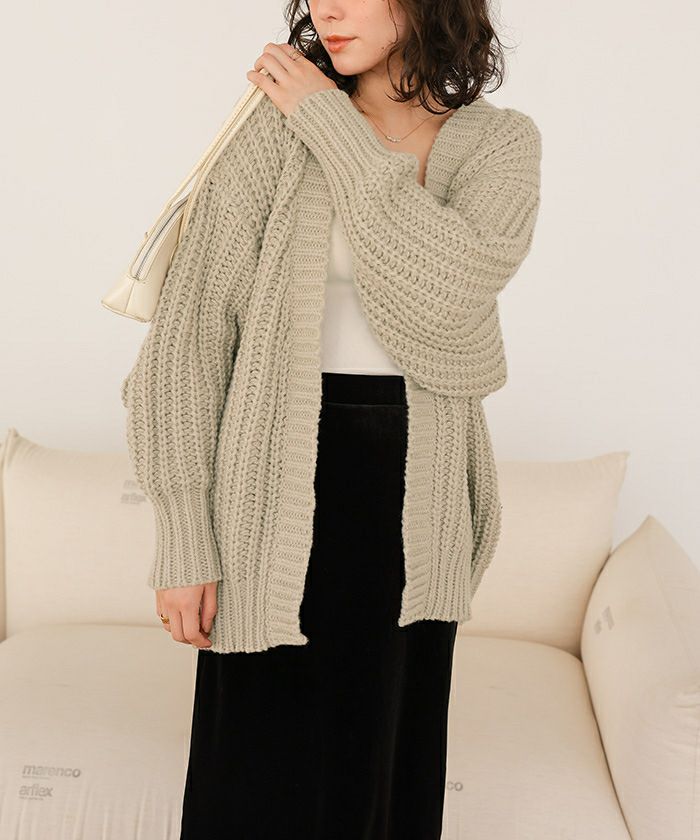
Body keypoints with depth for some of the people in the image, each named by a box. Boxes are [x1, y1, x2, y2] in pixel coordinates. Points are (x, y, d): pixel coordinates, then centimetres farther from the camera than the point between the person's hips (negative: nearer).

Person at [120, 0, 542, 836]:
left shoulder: (501, 142, 1)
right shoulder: (275, 129, -5)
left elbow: (446, 294, -19)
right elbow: (188, 330, -8)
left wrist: (336, 129, -14)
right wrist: (184, 538, -12)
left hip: (416, 491, 3)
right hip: (287, 482, -2)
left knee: (389, 751, 16)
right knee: (267, 769, 7)